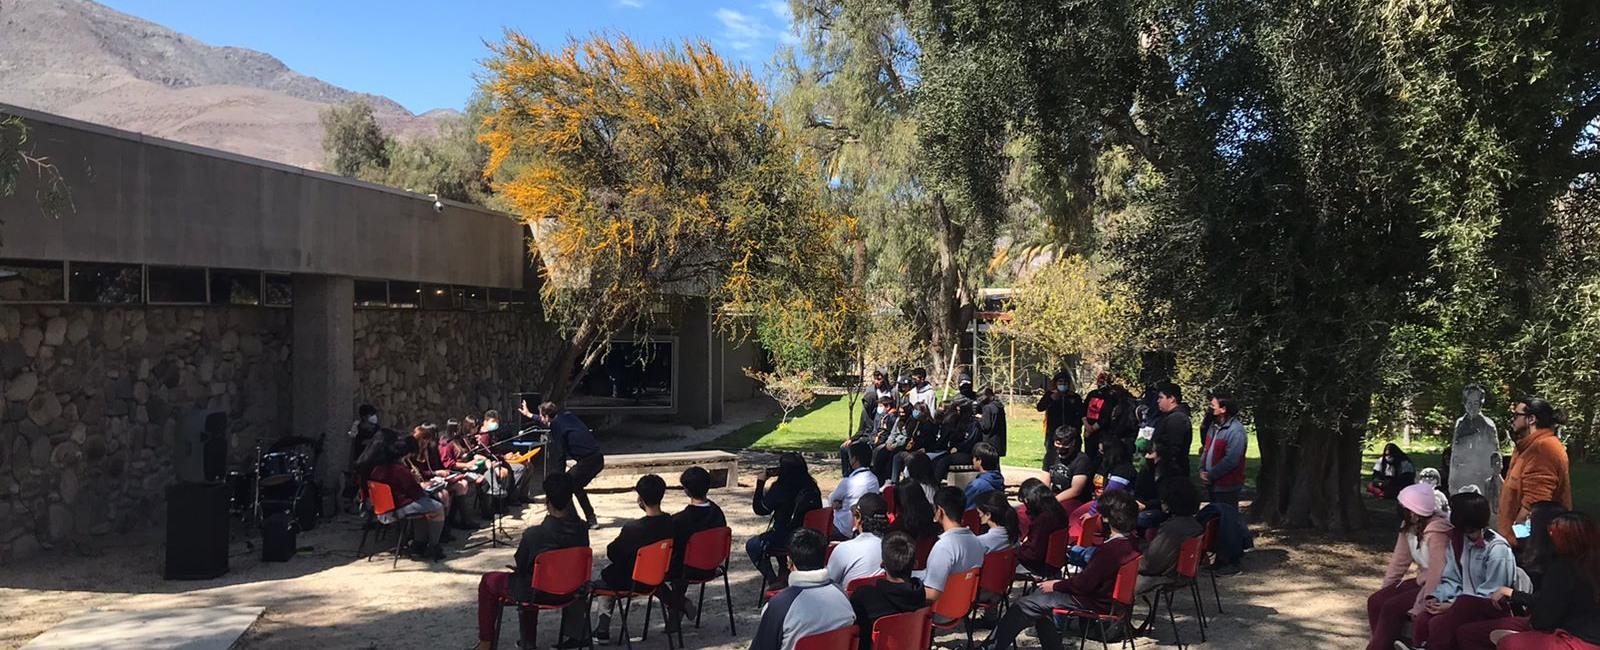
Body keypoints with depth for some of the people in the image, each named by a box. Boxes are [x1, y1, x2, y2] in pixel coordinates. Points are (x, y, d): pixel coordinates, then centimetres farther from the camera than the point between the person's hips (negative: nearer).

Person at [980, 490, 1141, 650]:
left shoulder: (1111, 548, -29)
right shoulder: (1131, 543, 0)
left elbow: (1084, 583, -23)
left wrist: (1056, 585, -7)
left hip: (1093, 602, -9)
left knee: (1024, 605, -3)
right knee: (1041, 598, 20)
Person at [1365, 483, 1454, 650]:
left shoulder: (1436, 530, -24)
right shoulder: (1409, 527, 2)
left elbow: (1437, 573, -27)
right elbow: (1400, 561, 9)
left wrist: (1419, 607, -26)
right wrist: (1384, 590, 9)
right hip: (1422, 580, 9)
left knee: (1392, 607, -20)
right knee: (1375, 601, -5)